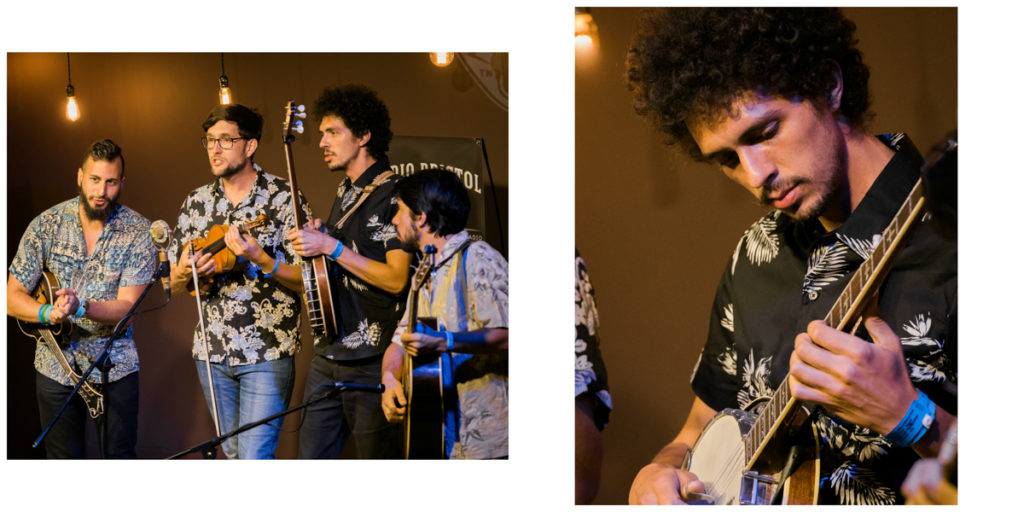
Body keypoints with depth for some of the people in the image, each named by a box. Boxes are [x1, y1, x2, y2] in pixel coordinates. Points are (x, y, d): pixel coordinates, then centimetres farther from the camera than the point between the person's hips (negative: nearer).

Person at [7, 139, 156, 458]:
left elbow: (127, 306, -15)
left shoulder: (138, 231, -9)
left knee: (121, 455, 4)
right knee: (64, 458, 8)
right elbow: (13, 297, -4)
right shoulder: (46, 225, -6)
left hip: (116, 364, -1)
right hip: (57, 364, 1)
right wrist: (49, 313, -25)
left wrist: (81, 307, -34)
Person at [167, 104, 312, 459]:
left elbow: (307, 280, -8)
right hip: (211, 351, 6)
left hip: (268, 353, -5)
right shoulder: (196, 203, 9)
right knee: (233, 454, 15)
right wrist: (186, 272, -10)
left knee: (254, 457, -13)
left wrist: (260, 259, -23)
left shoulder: (283, 199, -6)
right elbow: (174, 284, 13)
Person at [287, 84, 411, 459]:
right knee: (311, 455, 10)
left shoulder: (393, 195, -12)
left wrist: (332, 247, -16)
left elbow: (396, 279, -21)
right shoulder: (345, 192, 17)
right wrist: (315, 240, 9)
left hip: (372, 362, -9)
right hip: (328, 356, 9)